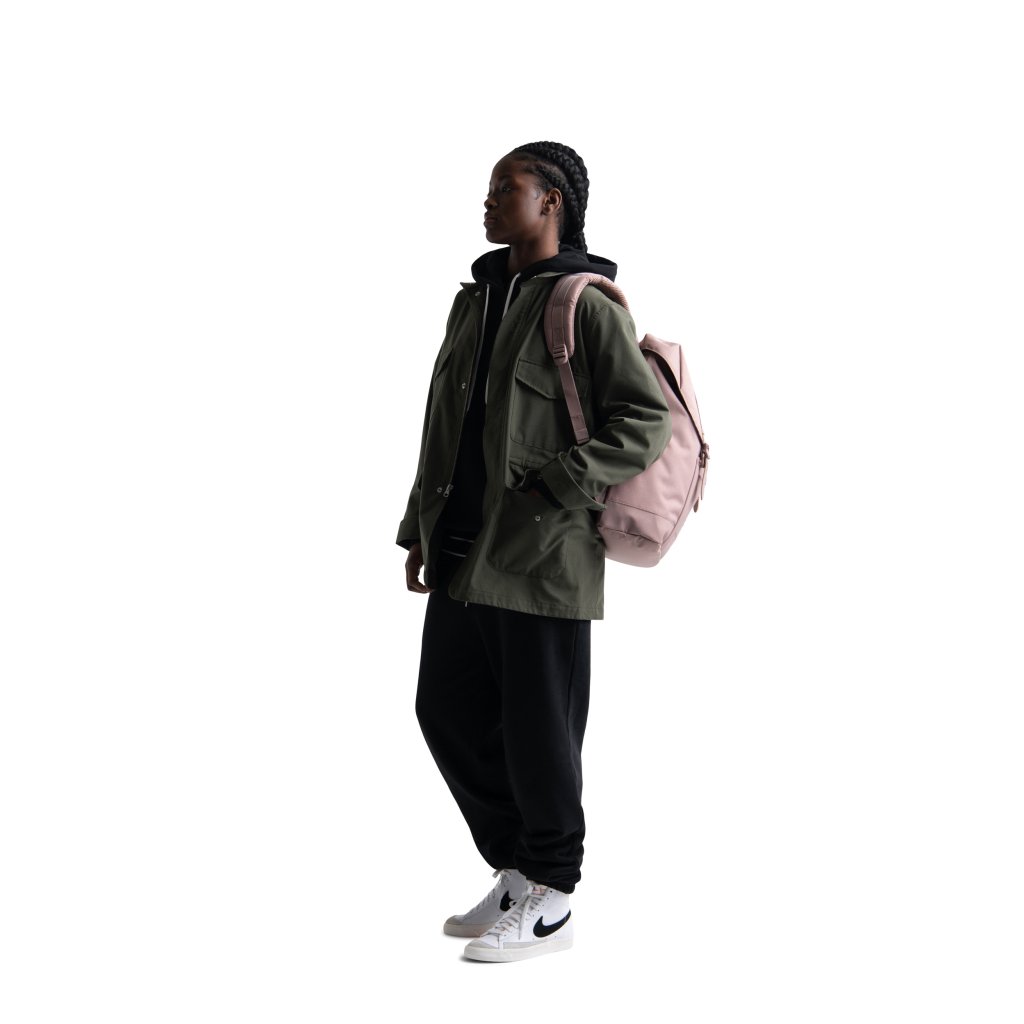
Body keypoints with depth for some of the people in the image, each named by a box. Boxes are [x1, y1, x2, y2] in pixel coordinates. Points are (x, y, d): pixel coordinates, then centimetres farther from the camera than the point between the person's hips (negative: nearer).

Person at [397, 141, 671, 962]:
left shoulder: (587, 304, -8)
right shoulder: (477, 301, 16)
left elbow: (647, 420, -15)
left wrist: (548, 492, -19)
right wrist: (421, 529, 16)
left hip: (544, 556, -8)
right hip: (466, 553, 8)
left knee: (538, 729, 0)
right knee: (449, 711, 11)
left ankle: (548, 905, 15)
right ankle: (517, 872, 26)